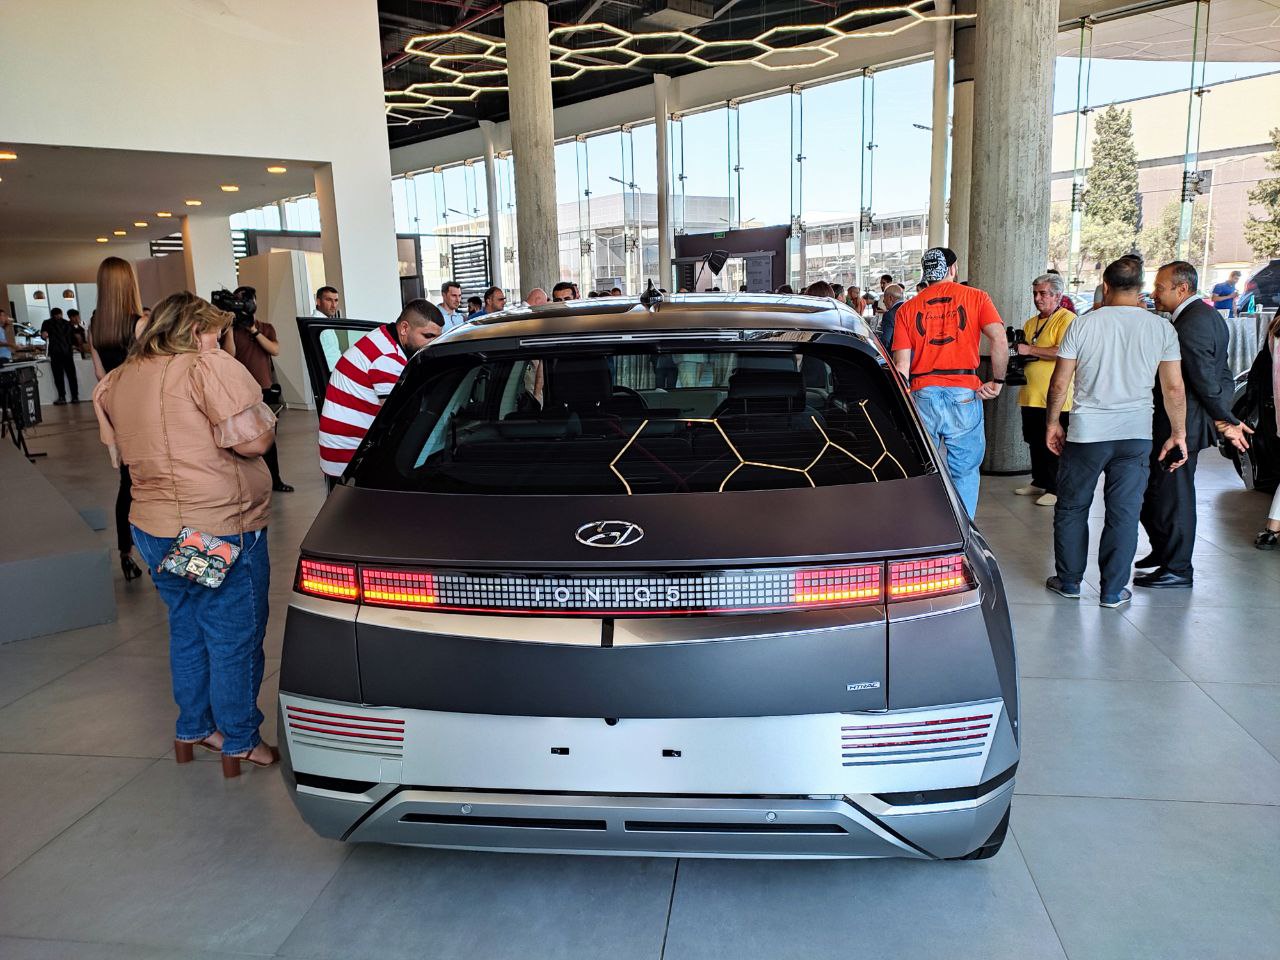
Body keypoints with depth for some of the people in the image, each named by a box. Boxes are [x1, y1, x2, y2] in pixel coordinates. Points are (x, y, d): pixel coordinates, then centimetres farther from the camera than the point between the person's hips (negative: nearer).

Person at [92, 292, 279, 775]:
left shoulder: (116, 381, 10)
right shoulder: (210, 367, -15)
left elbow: (121, 453, 21)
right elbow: (255, 439, -21)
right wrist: (263, 419, -2)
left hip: (154, 530, 8)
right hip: (220, 529, -8)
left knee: (187, 630, 22)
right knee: (234, 639, 6)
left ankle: (192, 730, 36)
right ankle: (240, 744, 18)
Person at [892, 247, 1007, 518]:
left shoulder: (908, 308, 9)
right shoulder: (975, 297, 6)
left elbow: (901, 365, 3)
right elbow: (999, 339, -9)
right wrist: (997, 381, -1)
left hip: (922, 394, 1)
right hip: (964, 394, -1)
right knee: (964, 473, 7)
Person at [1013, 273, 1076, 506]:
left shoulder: (1067, 319, -9)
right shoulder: (1030, 323, 17)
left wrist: (1030, 350, -19)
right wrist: (1017, 351, 4)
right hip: (1031, 395, 8)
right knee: (1035, 442, 15)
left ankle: (1057, 489, 6)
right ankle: (1039, 482, 27)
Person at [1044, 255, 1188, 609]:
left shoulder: (1082, 324, -5)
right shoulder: (1161, 328, 0)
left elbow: (1059, 384, -2)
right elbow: (1174, 389, 1)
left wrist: (1052, 423, 11)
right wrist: (1178, 434, 11)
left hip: (1086, 433, -1)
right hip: (1136, 434, 2)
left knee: (1071, 509, 12)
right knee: (1124, 513, 8)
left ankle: (1069, 581, 21)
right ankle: (1113, 591, 14)